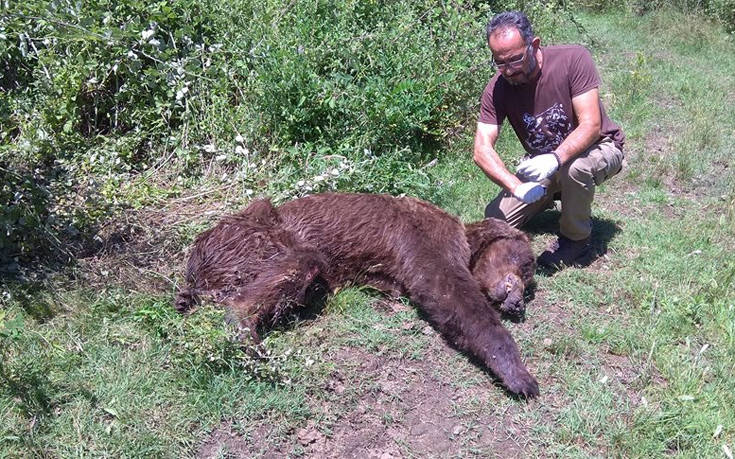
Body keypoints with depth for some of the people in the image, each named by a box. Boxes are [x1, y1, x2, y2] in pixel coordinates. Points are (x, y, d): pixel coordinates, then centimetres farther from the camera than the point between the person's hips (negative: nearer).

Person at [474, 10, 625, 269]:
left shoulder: (574, 59, -24)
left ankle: (576, 239, -11)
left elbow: (591, 125, -30)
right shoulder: (497, 89, -17)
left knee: (575, 167, -40)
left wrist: (556, 159, -48)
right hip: (542, 160, 3)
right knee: (495, 221, -9)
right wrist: (517, 186, -42)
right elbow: (482, 149, -24)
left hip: (597, 147, -3)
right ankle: (550, 196, 21)